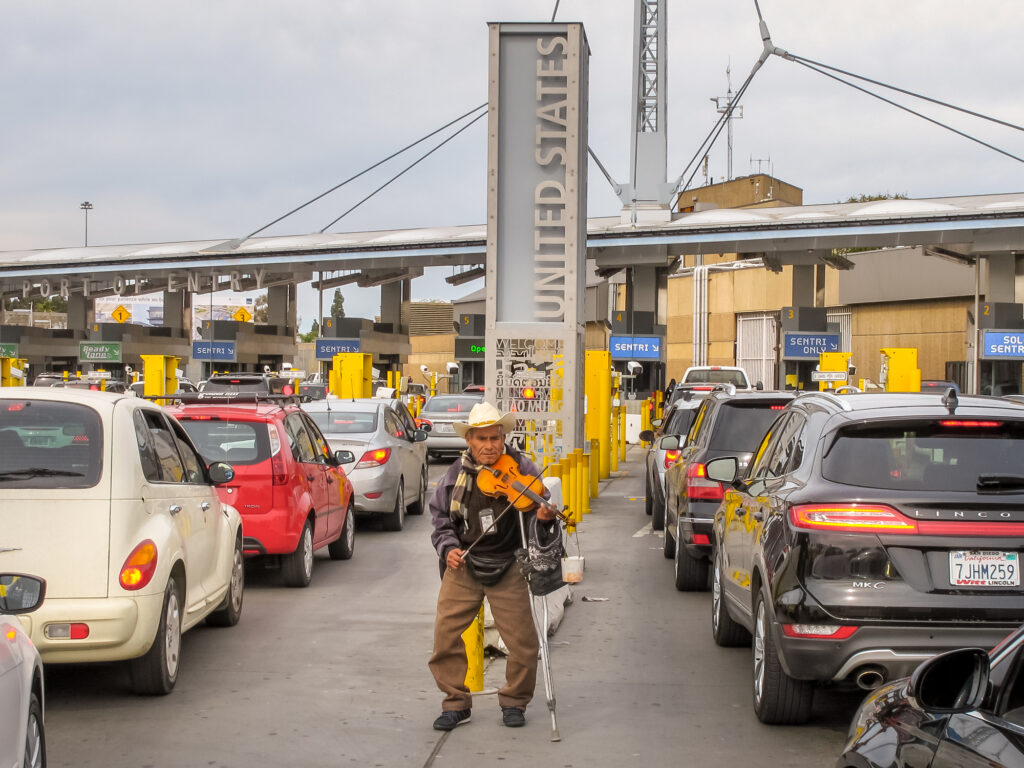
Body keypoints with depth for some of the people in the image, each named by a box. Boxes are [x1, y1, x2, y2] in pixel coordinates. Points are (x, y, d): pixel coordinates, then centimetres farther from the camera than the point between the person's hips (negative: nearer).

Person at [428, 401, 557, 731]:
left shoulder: (521, 467, -6)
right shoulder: (456, 474, 1)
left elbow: (540, 506, 1)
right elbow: (440, 518, 9)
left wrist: (544, 515, -23)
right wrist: (448, 548, -7)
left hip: (507, 567, -2)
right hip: (463, 567, 2)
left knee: (522, 641, -1)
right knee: (445, 633, -2)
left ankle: (514, 701, 21)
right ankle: (456, 703, 13)